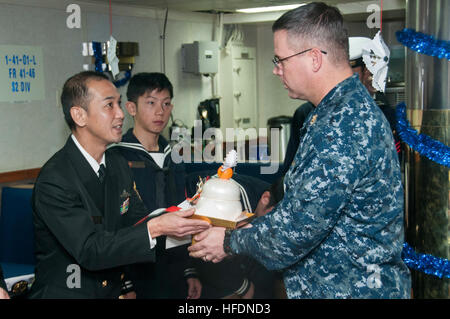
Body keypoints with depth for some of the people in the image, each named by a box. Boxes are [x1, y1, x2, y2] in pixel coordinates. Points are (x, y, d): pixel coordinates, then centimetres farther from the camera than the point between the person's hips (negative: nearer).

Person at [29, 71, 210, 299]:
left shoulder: (119, 164, 6)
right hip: (65, 293, -5)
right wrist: (155, 228, -30)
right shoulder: (54, 180, -18)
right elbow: (89, 250, -23)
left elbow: (139, 220, 11)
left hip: (115, 290, 6)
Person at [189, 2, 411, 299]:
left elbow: (292, 236, -25)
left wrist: (230, 243, -9)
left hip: (351, 289, -9)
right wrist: (254, 223, 10)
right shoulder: (354, 108, 7)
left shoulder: (341, 130, -27)